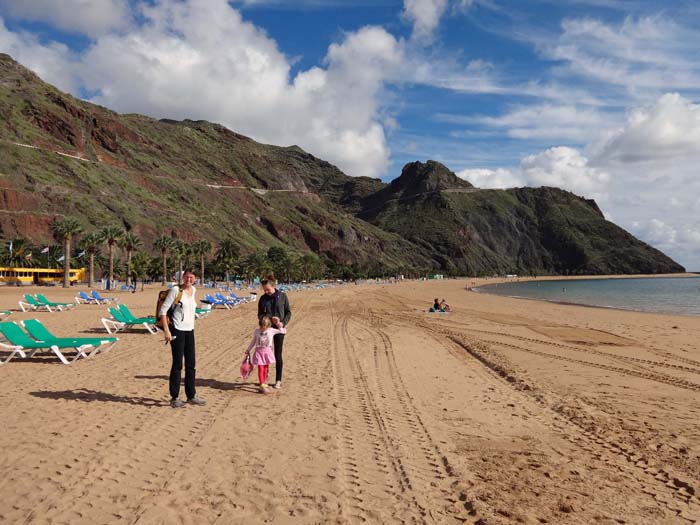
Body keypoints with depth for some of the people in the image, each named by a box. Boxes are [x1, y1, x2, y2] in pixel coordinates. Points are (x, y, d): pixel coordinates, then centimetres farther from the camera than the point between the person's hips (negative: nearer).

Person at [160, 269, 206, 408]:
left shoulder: (193, 290, 9)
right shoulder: (176, 290, -10)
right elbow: (163, 310, -11)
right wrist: (166, 330, -17)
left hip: (190, 331, 6)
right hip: (177, 331, -6)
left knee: (191, 364, 11)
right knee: (177, 364, -1)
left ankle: (191, 395, 22)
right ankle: (175, 398, 10)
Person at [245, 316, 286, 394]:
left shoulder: (271, 331, -5)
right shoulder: (256, 331, -2)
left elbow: (283, 332, 2)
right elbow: (253, 341, 13)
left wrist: (280, 326, -8)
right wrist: (248, 349, 16)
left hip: (267, 352, 1)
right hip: (259, 352, -1)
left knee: (265, 369, 10)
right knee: (260, 369, -7)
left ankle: (264, 383, 25)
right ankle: (262, 386, -5)